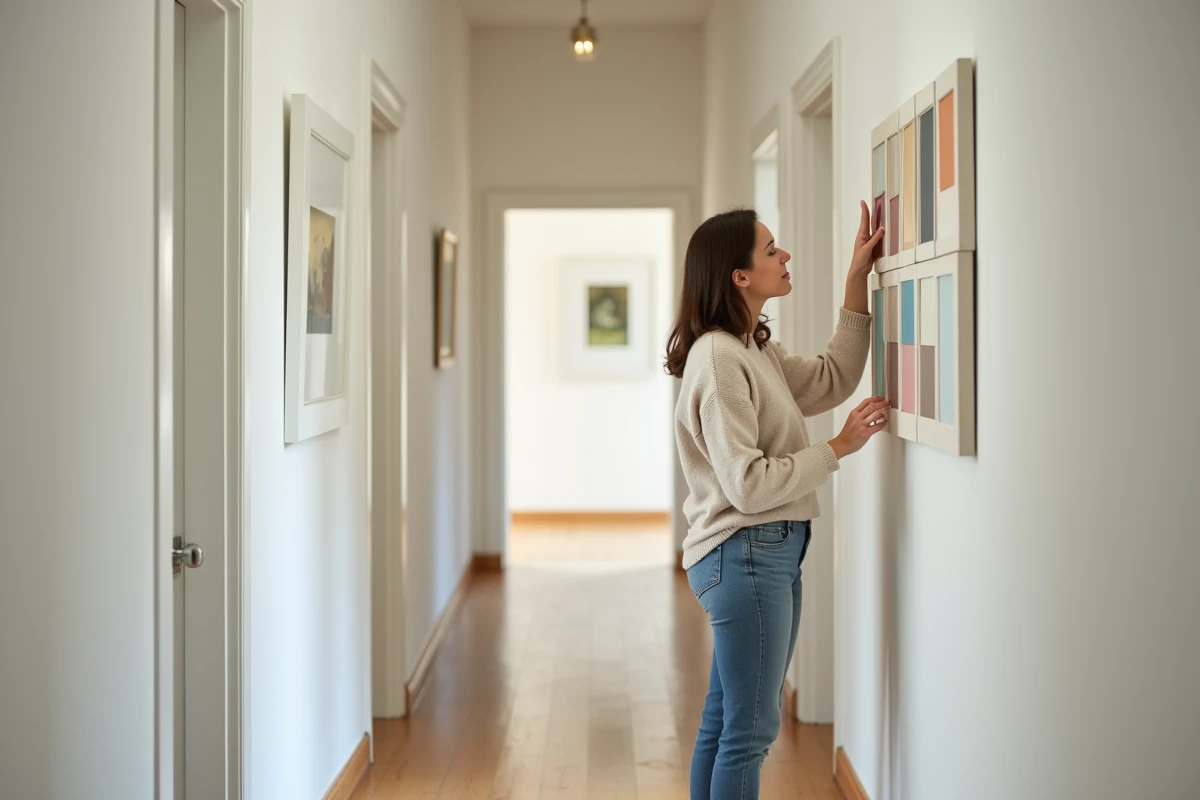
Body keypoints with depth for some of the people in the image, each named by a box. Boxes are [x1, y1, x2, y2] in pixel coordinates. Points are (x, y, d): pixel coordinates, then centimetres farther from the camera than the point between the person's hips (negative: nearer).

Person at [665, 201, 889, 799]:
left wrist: (857, 280, 13)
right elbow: (747, 484, -21)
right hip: (745, 553, -10)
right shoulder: (717, 357, -18)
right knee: (750, 729, -3)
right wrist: (838, 448, -14)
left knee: (724, 721, 15)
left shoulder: (756, 350, 11)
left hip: (769, 552, 10)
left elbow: (832, 380, 17)